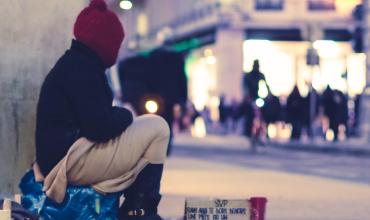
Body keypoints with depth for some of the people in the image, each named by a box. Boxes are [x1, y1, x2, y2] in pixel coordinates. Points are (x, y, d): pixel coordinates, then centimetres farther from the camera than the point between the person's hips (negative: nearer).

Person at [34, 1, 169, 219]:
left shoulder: (74, 62, 17)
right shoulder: (81, 67, -14)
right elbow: (99, 127, -21)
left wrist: (119, 115, 5)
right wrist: (125, 115, -3)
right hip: (71, 160, -11)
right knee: (157, 127, -7)